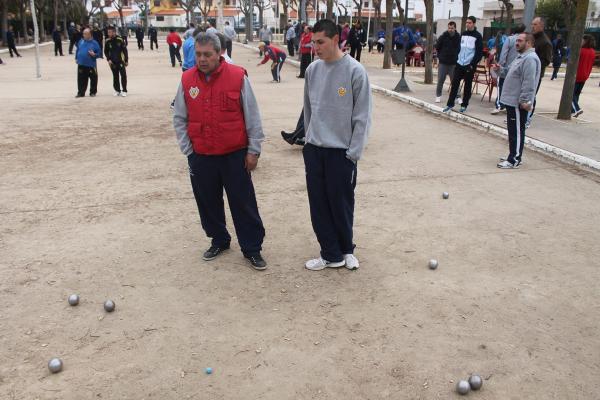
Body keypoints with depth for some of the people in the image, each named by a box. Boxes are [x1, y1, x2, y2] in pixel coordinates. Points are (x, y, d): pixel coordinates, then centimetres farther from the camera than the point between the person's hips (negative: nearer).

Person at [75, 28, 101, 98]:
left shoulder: (94, 43, -4)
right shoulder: (81, 41, 7)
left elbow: (99, 53, -2)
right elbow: (77, 50, 17)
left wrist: (94, 54, -20)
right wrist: (76, 58, 12)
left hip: (91, 65, -3)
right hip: (81, 64, 3)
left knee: (93, 79, 5)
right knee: (81, 79, 7)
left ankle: (93, 92, 19)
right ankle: (81, 92, 16)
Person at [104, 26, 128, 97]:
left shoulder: (120, 40, -8)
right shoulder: (108, 41, 1)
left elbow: (125, 50, -2)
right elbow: (106, 51, 9)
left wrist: (126, 61, -2)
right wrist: (108, 59, -3)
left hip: (121, 61, -3)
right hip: (112, 62, 3)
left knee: (123, 76, -6)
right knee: (115, 77, 9)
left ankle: (124, 91, 2)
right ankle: (117, 90, 20)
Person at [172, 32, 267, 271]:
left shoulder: (237, 77, -8)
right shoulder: (187, 80, 1)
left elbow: (252, 117, -4)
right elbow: (180, 120, 8)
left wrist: (253, 150, -4)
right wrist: (187, 151, 4)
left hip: (235, 155, -3)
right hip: (201, 157, 3)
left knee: (243, 203, 3)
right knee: (208, 202, 13)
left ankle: (252, 248, 16)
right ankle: (219, 241, 33)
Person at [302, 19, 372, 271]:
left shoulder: (355, 71, -11)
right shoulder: (312, 70, 4)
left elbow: (362, 117, -10)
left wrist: (353, 153, -12)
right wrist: (309, 139, 12)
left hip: (341, 151, -5)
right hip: (313, 149, 5)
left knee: (341, 204, 6)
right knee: (319, 205, 8)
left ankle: (345, 249, 30)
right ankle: (331, 255, 22)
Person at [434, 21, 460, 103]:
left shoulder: (458, 37, -4)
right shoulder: (443, 36, -4)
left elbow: (460, 49, 6)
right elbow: (437, 47, 6)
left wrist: (456, 57, 2)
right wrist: (440, 56, 6)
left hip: (453, 63, 0)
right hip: (443, 63, 0)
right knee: (440, 80, 4)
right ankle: (438, 95, 16)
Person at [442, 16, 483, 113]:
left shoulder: (477, 36, -5)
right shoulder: (463, 34, 11)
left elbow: (479, 52, -9)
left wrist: (472, 64, -14)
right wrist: (456, 59, 8)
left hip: (469, 65, -4)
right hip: (459, 64, 5)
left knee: (467, 85, 4)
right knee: (454, 83, 0)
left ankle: (464, 105, 12)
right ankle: (450, 104, 5)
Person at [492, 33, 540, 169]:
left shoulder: (530, 59, -17)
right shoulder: (522, 57, 18)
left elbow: (529, 83, -23)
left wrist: (524, 100, -26)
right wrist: (501, 69, 14)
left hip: (518, 103, -11)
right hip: (512, 101, 11)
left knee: (517, 132, -5)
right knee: (513, 131, 16)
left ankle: (514, 160, 0)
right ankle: (513, 156, 25)